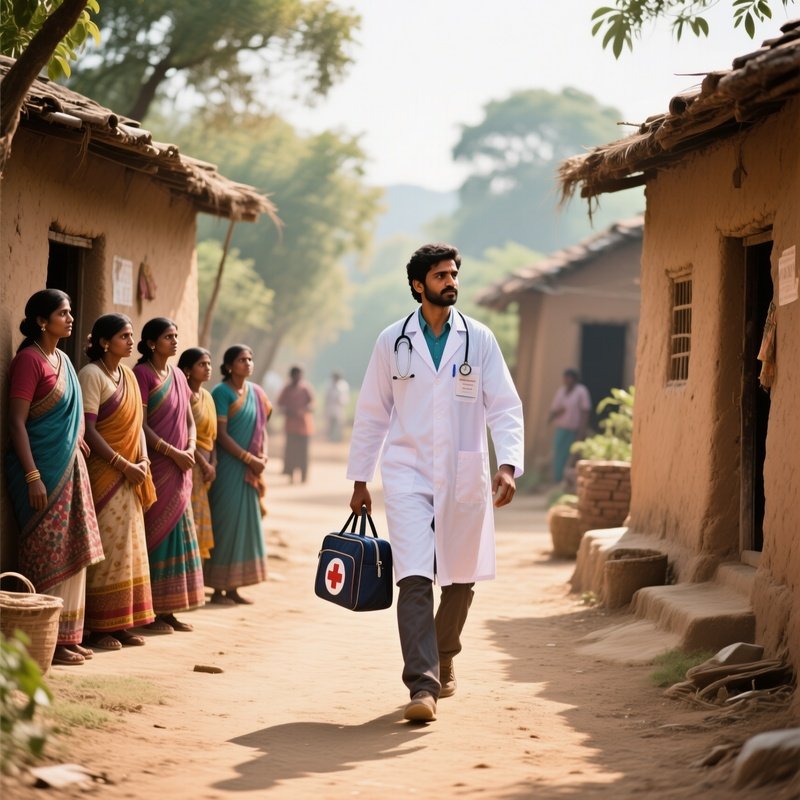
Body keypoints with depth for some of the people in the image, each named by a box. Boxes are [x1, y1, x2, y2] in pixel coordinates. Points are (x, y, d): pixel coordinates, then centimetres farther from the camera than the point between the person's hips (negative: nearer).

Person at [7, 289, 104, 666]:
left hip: (68, 468, 9)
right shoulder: (29, 359, -12)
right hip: (42, 469, -9)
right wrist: (32, 476, -21)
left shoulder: (62, 359, 14)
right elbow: (16, 422, -16)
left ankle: (66, 636, 15)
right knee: (47, 555, -6)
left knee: (70, 552, 10)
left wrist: (74, 437, 8)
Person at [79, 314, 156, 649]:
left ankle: (123, 623, 15)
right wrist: (123, 465, -17)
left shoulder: (128, 376, 13)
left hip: (129, 476, 8)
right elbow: (87, 430, -16)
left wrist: (143, 462, -2)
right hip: (103, 472, -8)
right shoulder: (92, 374, -11)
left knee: (129, 546, 9)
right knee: (105, 548, -7)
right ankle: (98, 627, -2)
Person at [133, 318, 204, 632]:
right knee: (156, 534, -6)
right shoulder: (142, 374, -8)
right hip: (155, 468, -7)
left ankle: (168, 610, 13)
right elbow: (140, 425, -14)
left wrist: (191, 448, -2)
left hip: (180, 470, 7)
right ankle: (150, 612, -1)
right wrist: (173, 453, -16)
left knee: (178, 535, 7)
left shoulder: (178, 376, 14)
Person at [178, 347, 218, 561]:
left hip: (205, 465, 8)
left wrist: (213, 464, 1)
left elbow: (212, 434, 14)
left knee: (200, 522, 8)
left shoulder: (207, 396, 15)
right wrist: (203, 463, -13)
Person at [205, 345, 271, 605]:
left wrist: (263, 456, -2)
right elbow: (221, 434, -13)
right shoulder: (222, 392, -8)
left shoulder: (256, 393, 12)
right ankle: (218, 589, 0)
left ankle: (233, 588, 12)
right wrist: (249, 458, -15)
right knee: (225, 522, -5)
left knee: (245, 523, 7)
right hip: (228, 465, -7)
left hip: (249, 470, 7)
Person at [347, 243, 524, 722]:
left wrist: (508, 464, -15)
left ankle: (443, 656, 36)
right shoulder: (393, 341, 4)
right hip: (408, 474, -1)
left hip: (464, 476, 1)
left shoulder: (479, 340, 3)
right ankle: (423, 686, -15)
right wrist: (360, 479, 8)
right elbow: (372, 414, 9)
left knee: (461, 580, 10)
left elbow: (505, 407, 0)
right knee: (414, 579, -14)